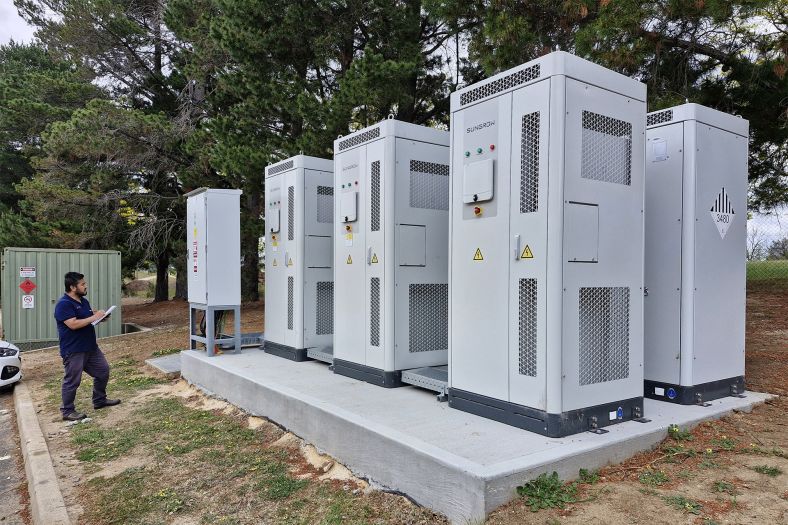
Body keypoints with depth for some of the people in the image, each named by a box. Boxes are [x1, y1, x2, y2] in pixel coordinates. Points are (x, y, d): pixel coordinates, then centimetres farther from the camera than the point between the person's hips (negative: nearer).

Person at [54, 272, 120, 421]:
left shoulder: (83, 301, 11)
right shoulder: (64, 304, -18)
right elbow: (73, 324, -28)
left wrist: (100, 317, 0)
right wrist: (94, 317, -22)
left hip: (90, 347, 9)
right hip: (73, 351, -9)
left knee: (103, 371, 15)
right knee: (72, 381, 1)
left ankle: (99, 400, 30)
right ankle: (67, 411, 15)